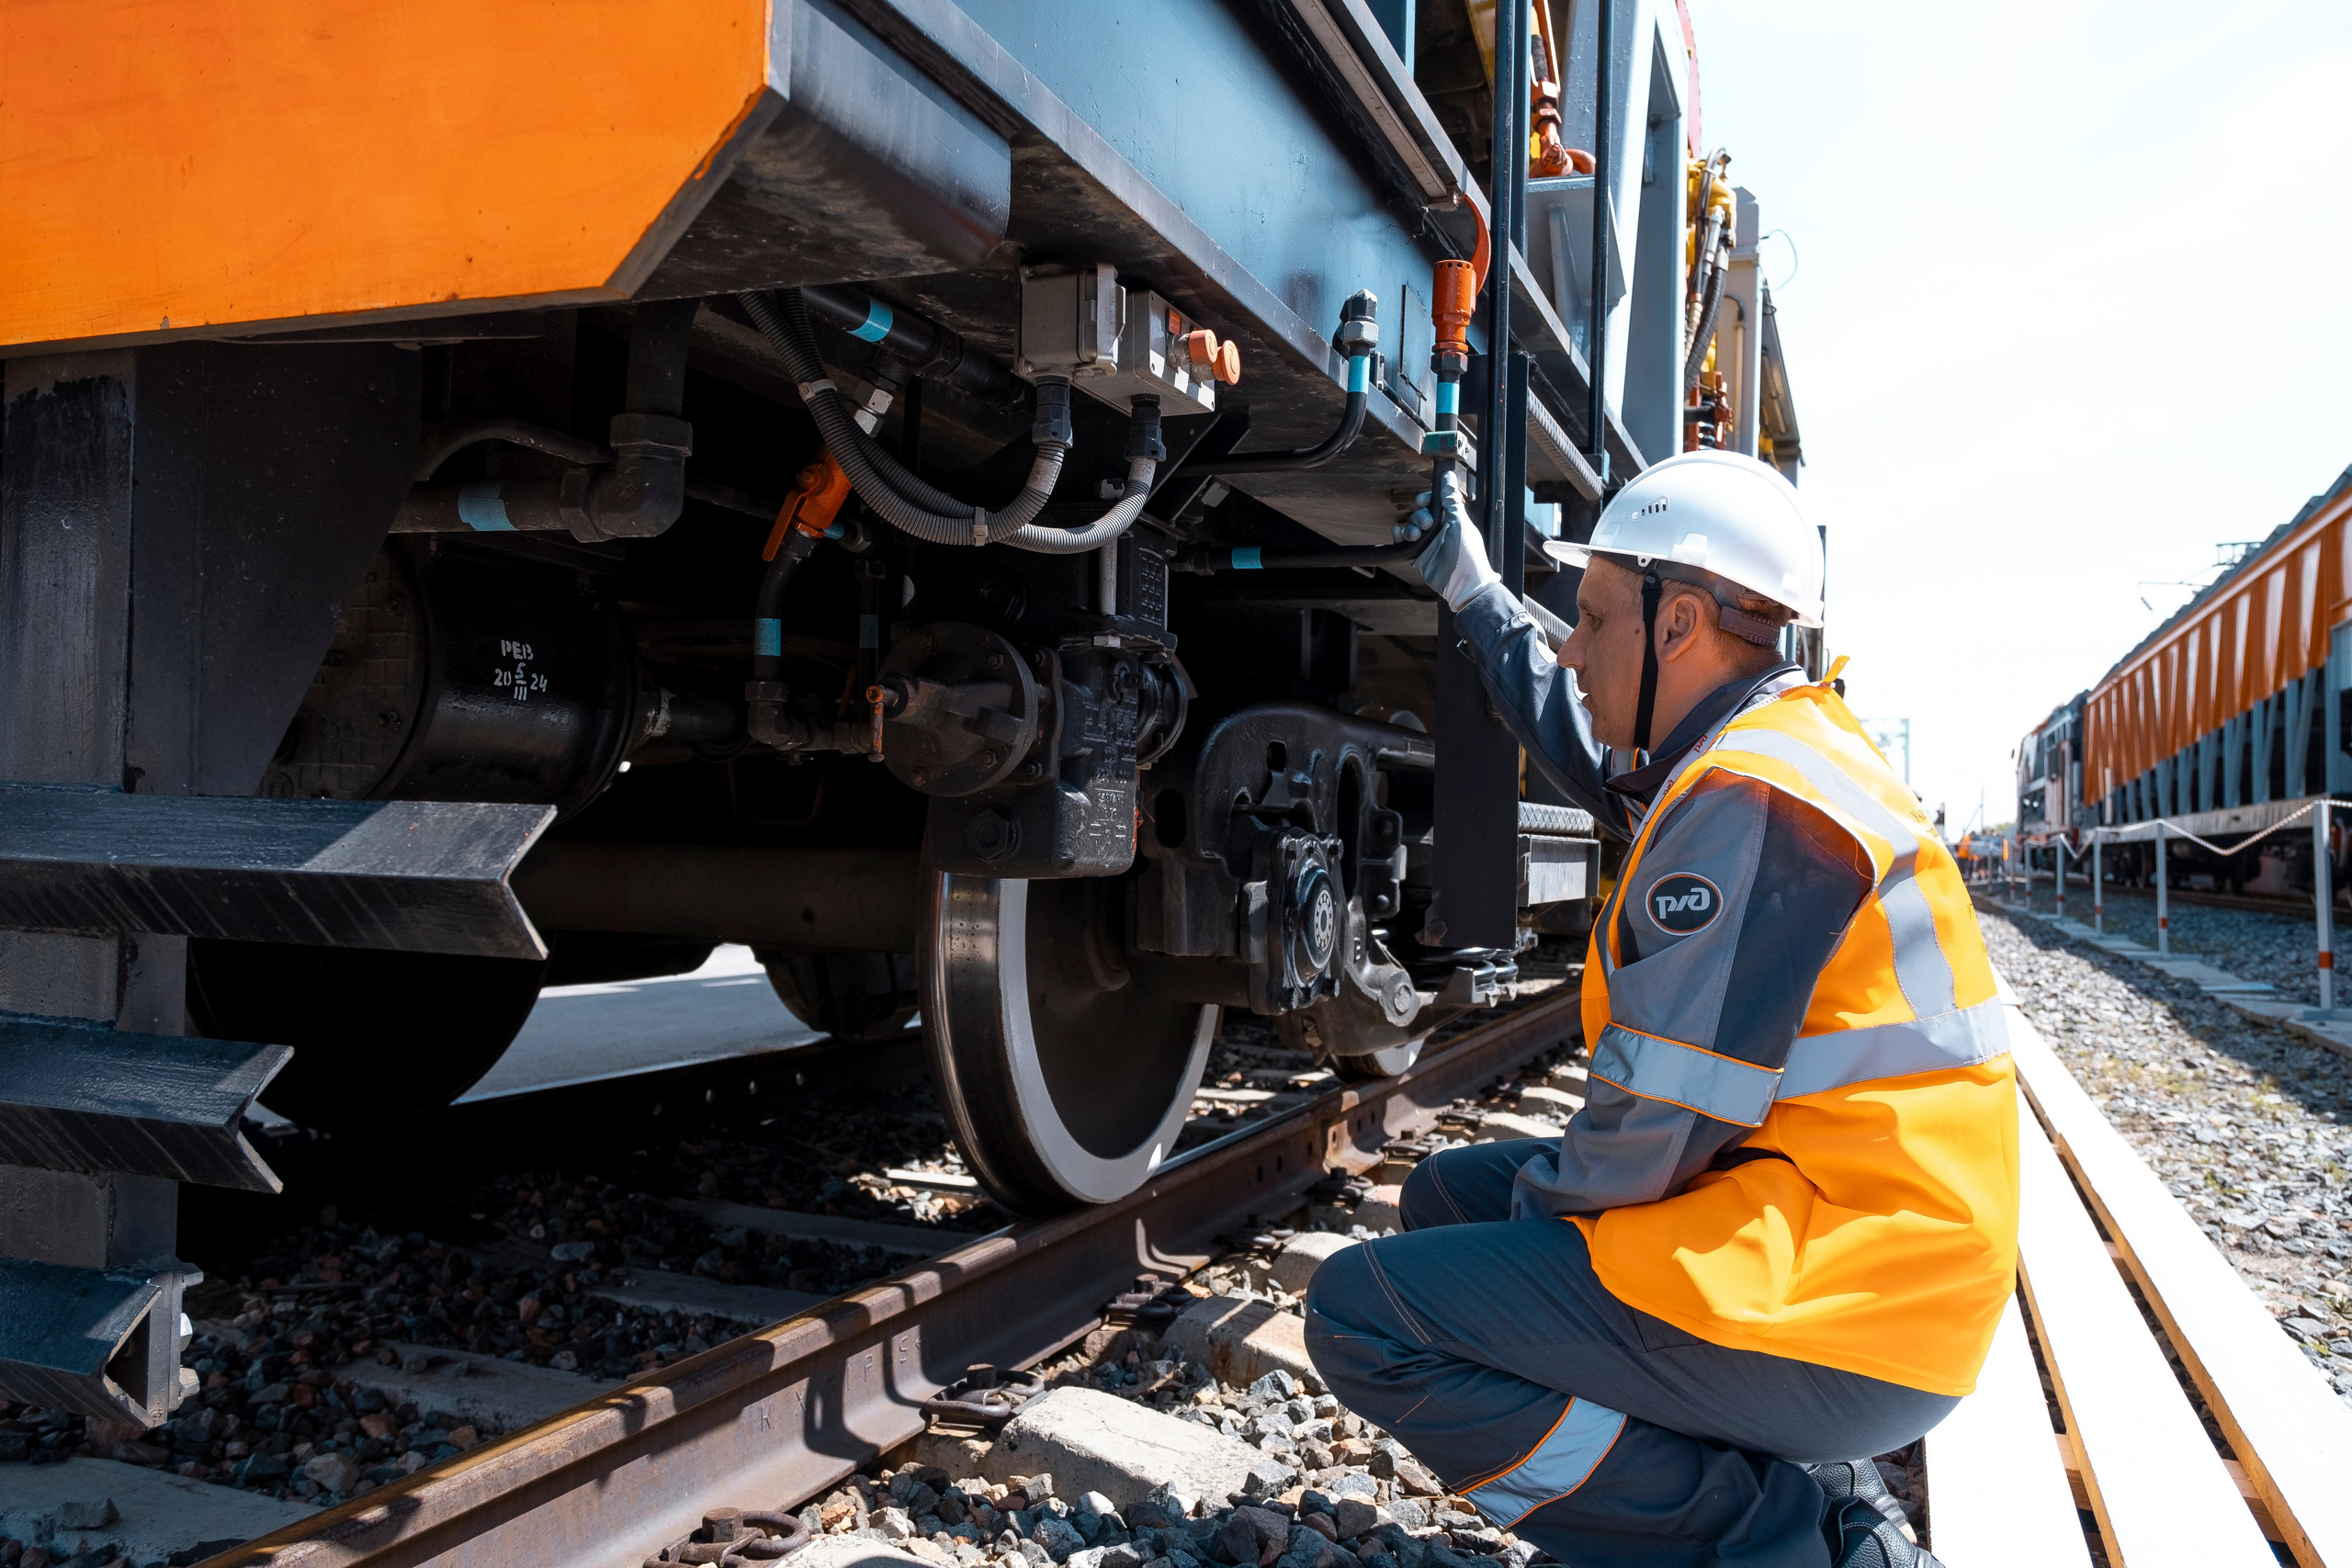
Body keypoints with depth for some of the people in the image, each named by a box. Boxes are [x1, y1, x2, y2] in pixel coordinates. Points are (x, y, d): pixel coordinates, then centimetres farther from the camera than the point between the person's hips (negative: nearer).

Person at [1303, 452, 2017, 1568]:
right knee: (1449, 1195, 20)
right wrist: (1472, 595, 34)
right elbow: (1588, 748, 31)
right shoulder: (1745, 757, 10)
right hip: (1821, 1224, 11)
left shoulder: (1750, 803, -22)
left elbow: (1662, 1120, -23)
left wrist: (1549, 1198, -4)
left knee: (1363, 1314, -14)